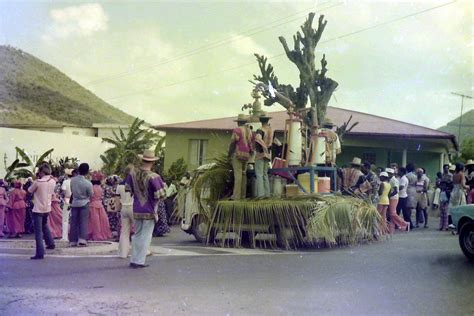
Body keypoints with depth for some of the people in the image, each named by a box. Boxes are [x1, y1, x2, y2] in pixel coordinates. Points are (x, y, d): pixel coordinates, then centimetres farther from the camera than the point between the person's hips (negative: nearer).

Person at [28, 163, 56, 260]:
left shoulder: (38, 182, -18)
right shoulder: (53, 181, -1)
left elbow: (30, 190, -3)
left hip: (38, 209, -6)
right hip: (47, 208, 6)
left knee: (38, 231, -4)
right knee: (44, 225, 31)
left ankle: (40, 253, -7)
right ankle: (50, 243, 37)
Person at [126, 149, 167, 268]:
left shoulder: (133, 173, -3)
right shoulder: (153, 177, -20)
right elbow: (161, 195, -18)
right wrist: (162, 185, -1)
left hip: (136, 210, 5)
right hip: (149, 211, -5)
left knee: (137, 235, 18)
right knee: (146, 236, 4)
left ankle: (133, 260, 21)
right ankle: (139, 261, 5)